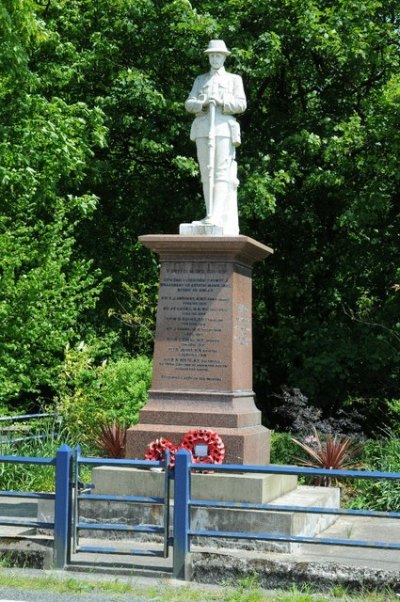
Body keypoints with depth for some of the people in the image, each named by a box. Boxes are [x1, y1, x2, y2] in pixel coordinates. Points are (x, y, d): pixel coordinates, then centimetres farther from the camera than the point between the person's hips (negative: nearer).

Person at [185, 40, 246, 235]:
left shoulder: (234, 79, 15)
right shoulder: (200, 80, 23)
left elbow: (241, 104, 3)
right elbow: (189, 104, 11)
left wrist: (221, 102, -14)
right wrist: (202, 103, -11)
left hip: (224, 129, -3)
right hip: (203, 130, 3)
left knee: (222, 173, -14)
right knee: (207, 174, 0)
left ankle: (217, 216, -24)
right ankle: (211, 216, 2)